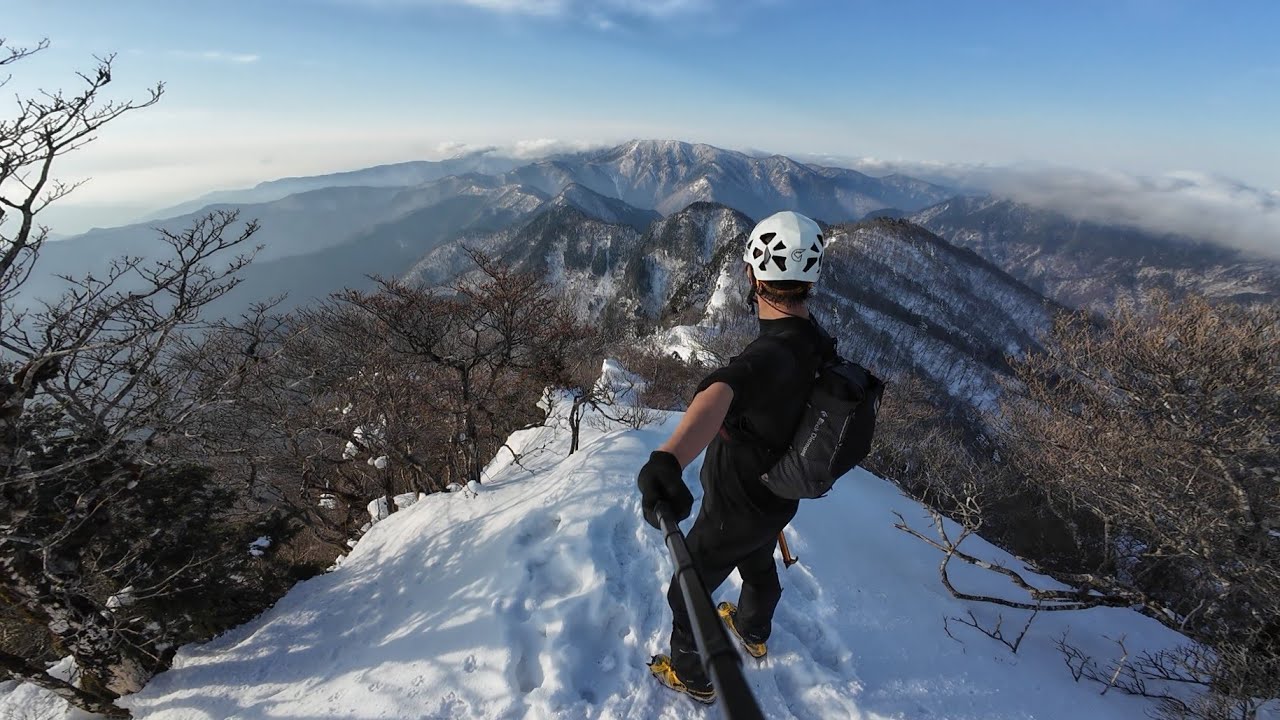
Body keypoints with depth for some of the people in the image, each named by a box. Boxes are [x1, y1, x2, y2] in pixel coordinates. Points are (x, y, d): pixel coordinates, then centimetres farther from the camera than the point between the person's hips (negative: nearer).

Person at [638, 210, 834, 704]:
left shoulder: (772, 356, -41)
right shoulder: (815, 340, -11)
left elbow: (721, 393, -64)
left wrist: (668, 459, -79)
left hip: (734, 511, -8)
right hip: (775, 497, 8)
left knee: (688, 592, 18)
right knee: (758, 566, 35)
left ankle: (692, 677, 45)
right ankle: (753, 633, 65)